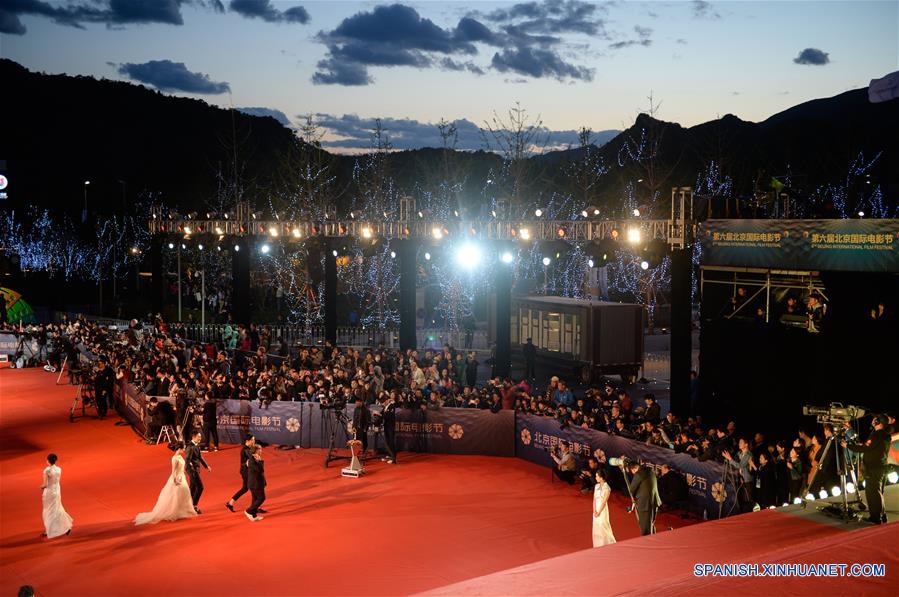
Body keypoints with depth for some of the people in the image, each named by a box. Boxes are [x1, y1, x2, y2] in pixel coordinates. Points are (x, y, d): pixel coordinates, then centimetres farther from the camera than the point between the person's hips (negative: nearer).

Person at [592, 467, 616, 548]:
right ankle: (597, 545, 19)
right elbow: (594, 499, 3)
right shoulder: (596, 486, 6)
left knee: (603, 527, -5)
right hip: (596, 509, 6)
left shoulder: (607, 488, -12)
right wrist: (594, 511, -8)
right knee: (596, 527, 9)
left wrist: (599, 512, -14)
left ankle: (607, 544, 7)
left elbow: (604, 502, -14)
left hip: (603, 509, -6)